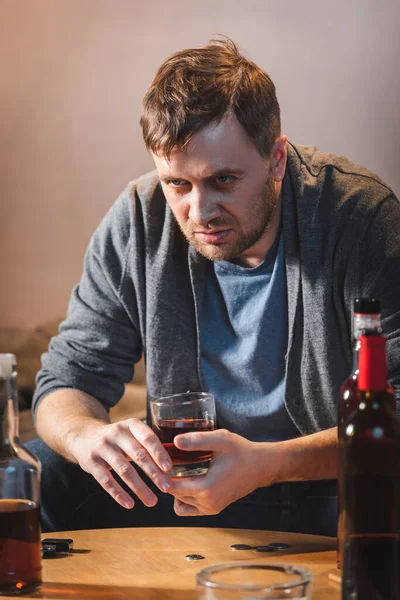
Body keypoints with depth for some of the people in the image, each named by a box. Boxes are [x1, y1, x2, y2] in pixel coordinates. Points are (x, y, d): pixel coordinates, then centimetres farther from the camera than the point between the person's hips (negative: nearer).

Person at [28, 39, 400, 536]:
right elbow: (68, 380, -1)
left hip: (329, 487, -3)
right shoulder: (136, 225, -7)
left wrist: (266, 464, -36)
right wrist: (88, 435, -27)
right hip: (189, 482, 4)